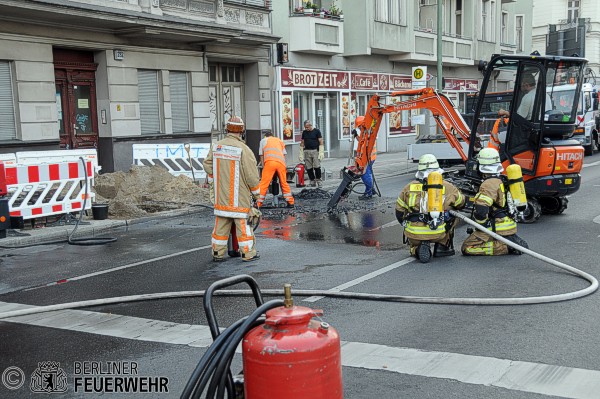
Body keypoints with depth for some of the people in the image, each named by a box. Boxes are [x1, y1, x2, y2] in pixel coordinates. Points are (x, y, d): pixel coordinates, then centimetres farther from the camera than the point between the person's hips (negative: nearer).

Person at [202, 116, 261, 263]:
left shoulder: (216, 146, 2)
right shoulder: (243, 149, -16)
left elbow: (207, 164, 11)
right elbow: (251, 174, -13)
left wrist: (214, 181, 24)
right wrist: (255, 192, 1)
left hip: (221, 194, 5)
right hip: (239, 195, -5)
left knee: (221, 223, 12)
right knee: (243, 223, 3)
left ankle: (217, 253, 18)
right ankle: (248, 253, 9)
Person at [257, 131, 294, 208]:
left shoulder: (263, 141, 26)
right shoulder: (279, 140, 33)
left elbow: (261, 156, 21)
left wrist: (263, 167, 23)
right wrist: (284, 166, 29)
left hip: (270, 162, -3)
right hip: (281, 163, 3)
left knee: (264, 184, -5)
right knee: (284, 183, 14)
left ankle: (258, 204, -8)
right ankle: (290, 202, 17)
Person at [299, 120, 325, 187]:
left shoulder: (316, 131, 1)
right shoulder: (304, 132, 12)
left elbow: (321, 142, -1)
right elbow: (302, 143, 16)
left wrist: (321, 152, -10)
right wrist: (301, 154, 11)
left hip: (315, 151, -4)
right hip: (307, 151, 4)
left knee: (317, 166, -11)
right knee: (309, 168, 0)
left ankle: (318, 180, 0)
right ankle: (312, 181, 9)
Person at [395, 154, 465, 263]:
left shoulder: (409, 187, 6)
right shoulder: (447, 187, 3)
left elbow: (399, 212, 13)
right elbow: (461, 203, 21)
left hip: (414, 234, 1)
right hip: (438, 233, -1)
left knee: (414, 243, 35)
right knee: (452, 215, 26)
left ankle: (416, 249, 0)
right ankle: (442, 247, 21)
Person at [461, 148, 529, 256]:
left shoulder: (489, 184, -16)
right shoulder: (502, 181, 15)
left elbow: (480, 209, -28)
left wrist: (481, 225, -11)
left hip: (498, 229, -9)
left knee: (467, 248, -12)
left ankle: (506, 246, -15)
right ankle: (512, 241, 9)